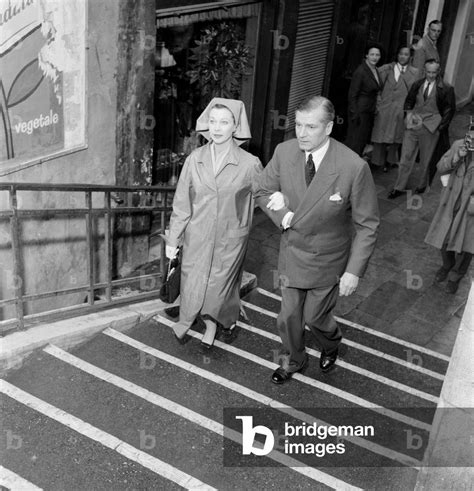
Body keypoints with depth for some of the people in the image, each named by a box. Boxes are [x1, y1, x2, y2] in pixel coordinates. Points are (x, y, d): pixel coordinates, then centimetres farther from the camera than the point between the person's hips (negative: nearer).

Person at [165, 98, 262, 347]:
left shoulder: (249, 163, -11)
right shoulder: (194, 159, -5)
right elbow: (182, 203, 0)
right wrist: (173, 239, 2)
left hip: (230, 240, -1)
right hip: (197, 237, 1)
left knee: (220, 287, 13)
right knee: (192, 286, 10)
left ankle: (212, 323, 43)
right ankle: (185, 320, 41)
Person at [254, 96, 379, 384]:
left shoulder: (354, 167, -25)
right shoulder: (284, 152, -14)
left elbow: (367, 225, -16)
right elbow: (263, 192, 3)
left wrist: (354, 271, -17)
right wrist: (282, 215, -15)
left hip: (327, 261, -3)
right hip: (291, 253, 3)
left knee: (314, 317, 15)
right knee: (289, 316, 16)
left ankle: (331, 345, 52)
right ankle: (292, 361, 47)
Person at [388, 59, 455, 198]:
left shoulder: (446, 89, -6)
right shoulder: (417, 85, 5)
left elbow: (450, 109, 0)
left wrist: (440, 126, -4)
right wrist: (409, 114, 0)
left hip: (430, 129, -3)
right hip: (413, 125, 3)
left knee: (425, 160, 9)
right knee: (406, 157, 4)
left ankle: (422, 185, 27)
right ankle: (399, 187, 11)